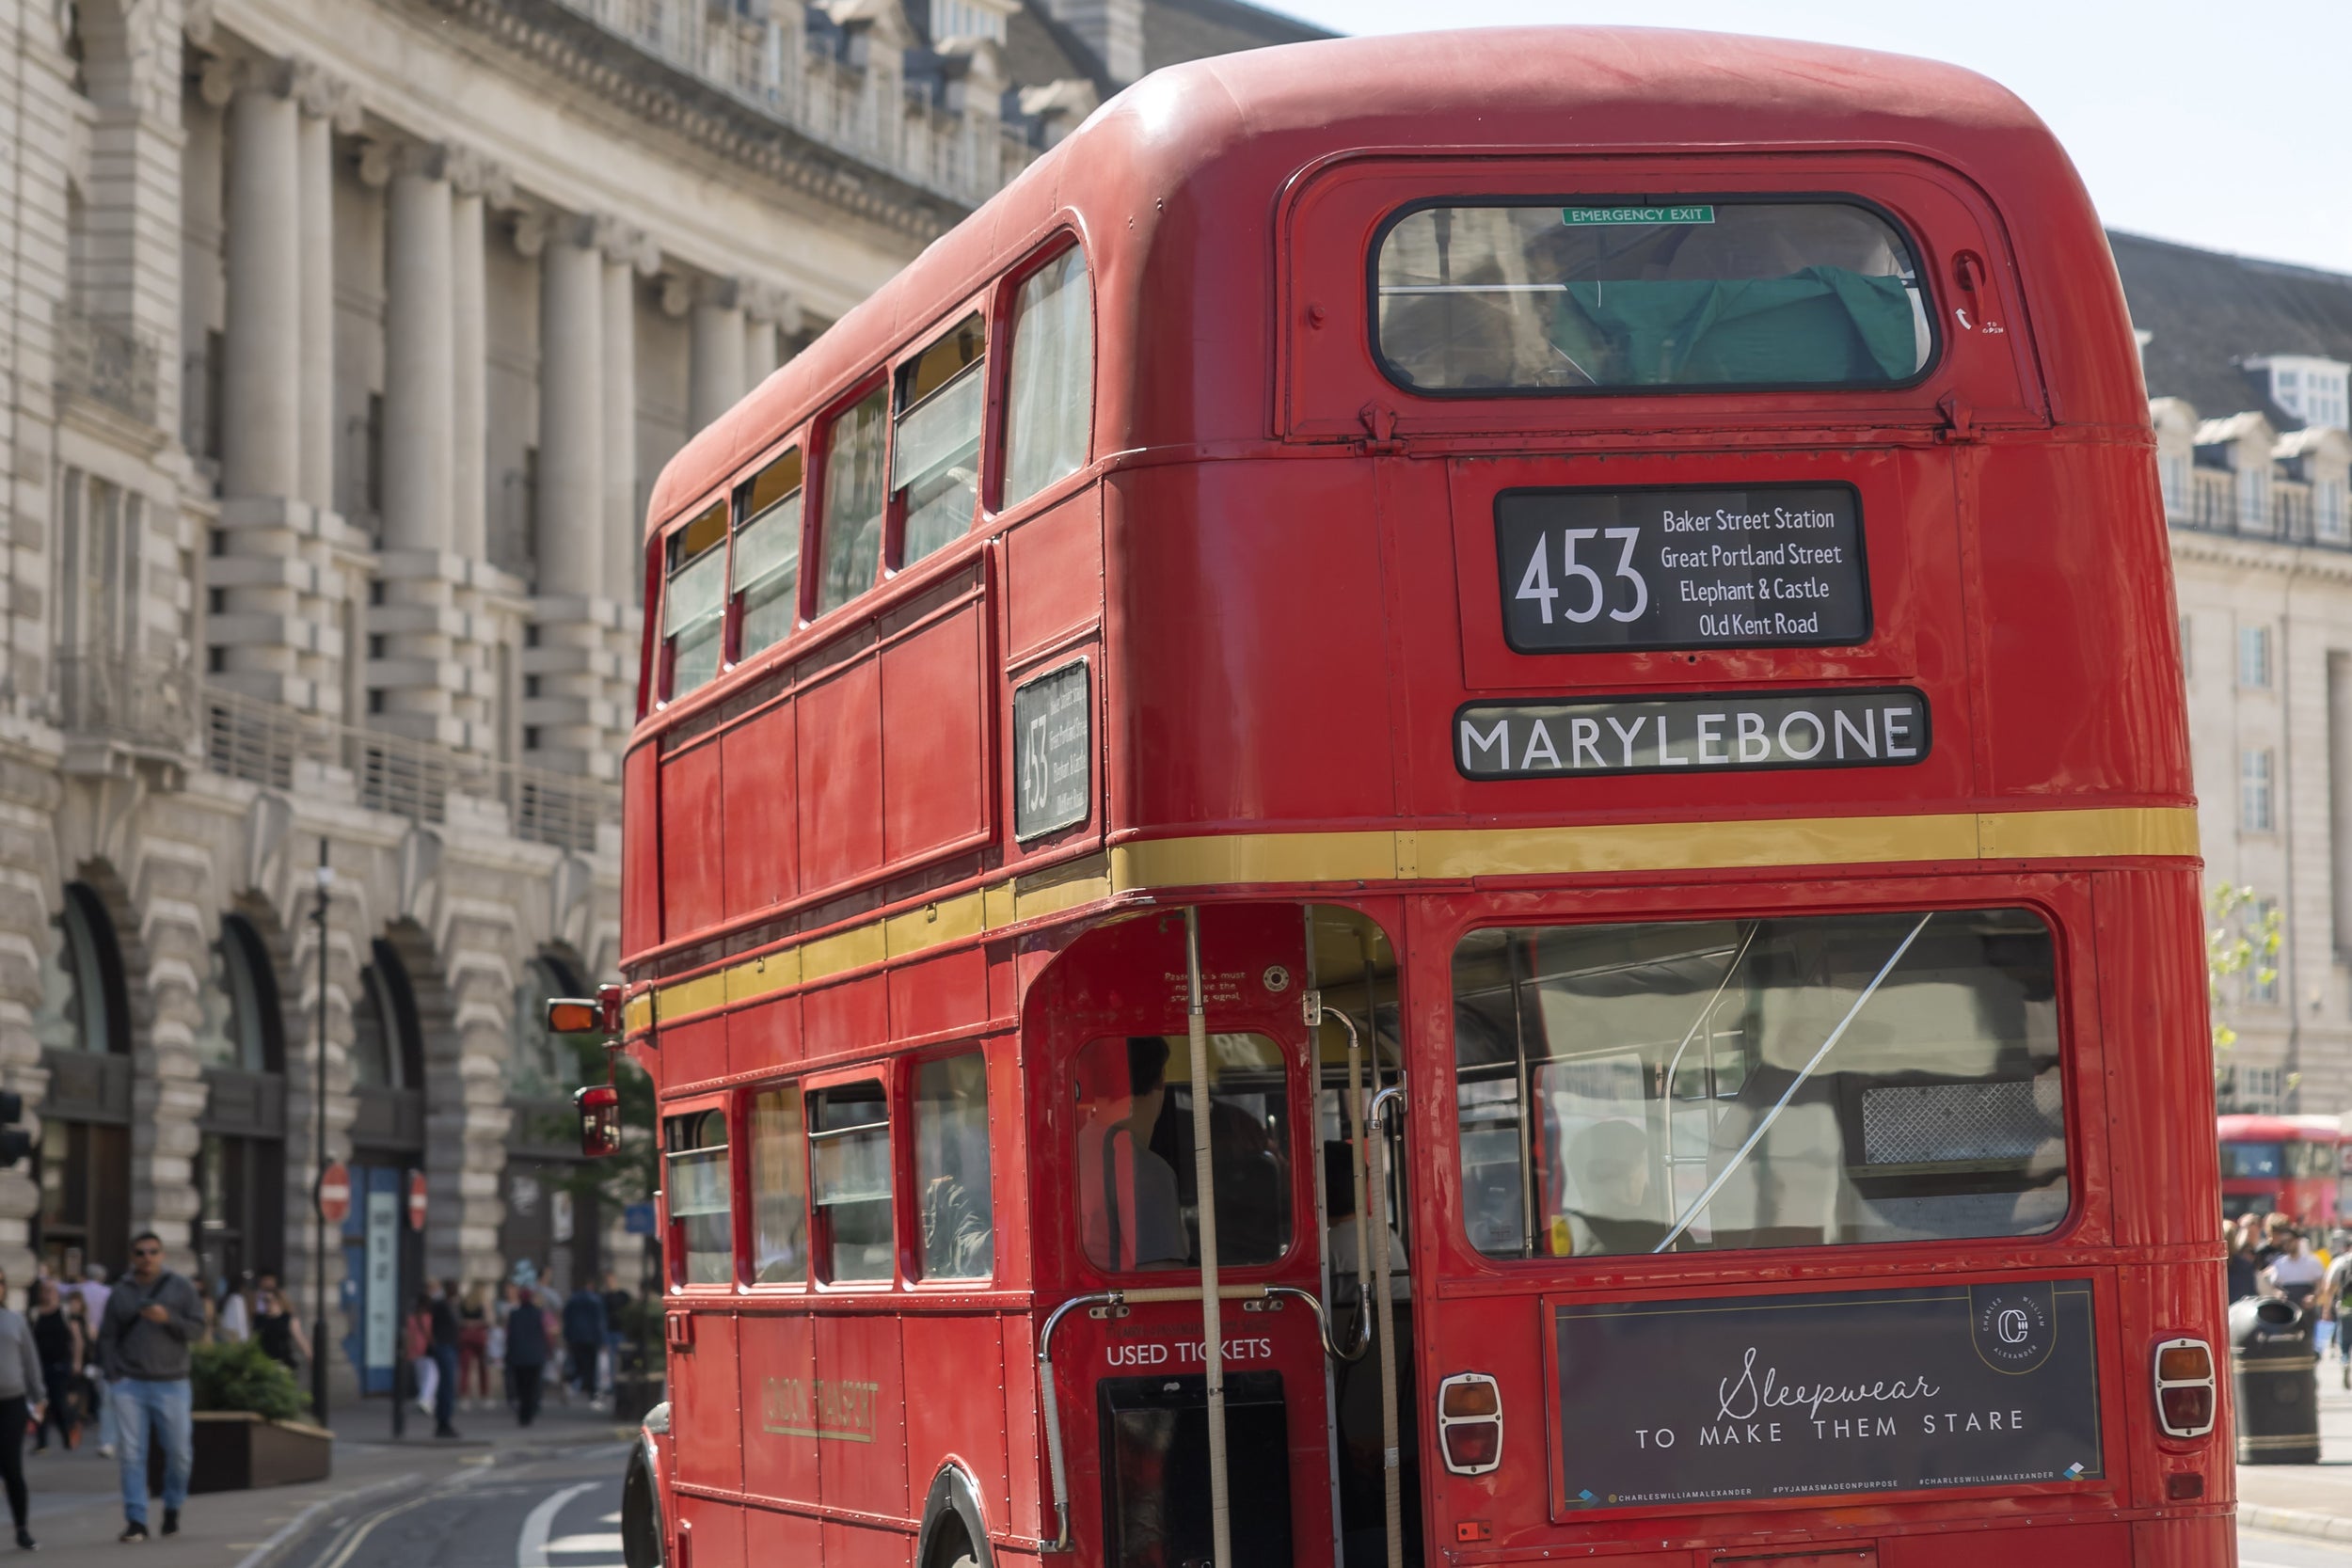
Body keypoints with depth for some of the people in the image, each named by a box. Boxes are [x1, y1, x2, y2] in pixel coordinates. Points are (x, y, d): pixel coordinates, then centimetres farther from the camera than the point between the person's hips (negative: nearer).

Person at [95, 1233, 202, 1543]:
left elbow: (197, 1329, -1)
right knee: (132, 1455, -5)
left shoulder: (181, 1289, 6)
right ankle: (135, 1521, -4)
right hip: (129, 1386, 1)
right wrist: (113, 1376, -2)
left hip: (171, 1385, -1)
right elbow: (107, 1337, 9)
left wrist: (168, 1319, -18)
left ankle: (172, 1510, 22)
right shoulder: (120, 1294, 9)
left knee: (178, 1453, 0)